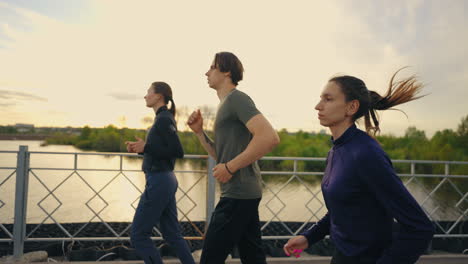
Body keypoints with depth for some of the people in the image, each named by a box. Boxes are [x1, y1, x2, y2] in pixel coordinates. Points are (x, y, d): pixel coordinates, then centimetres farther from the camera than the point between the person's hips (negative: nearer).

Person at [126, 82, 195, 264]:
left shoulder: (163, 119, -13)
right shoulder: (165, 119, 16)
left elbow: (178, 152, -19)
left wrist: (146, 147, -16)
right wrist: (139, 148, 10)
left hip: (158, 182, -10)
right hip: (165, 180, 10)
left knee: (138, 235, 1)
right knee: (172, 234, 13)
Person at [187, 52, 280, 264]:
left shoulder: (237, 98, -11)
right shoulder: (226, 105, 18)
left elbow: (270, 137, -25)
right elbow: (221, 156, 20)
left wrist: (230, 167, -20)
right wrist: (199, 132, 6)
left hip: (238, 194, -10)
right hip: (244, 193, 10)